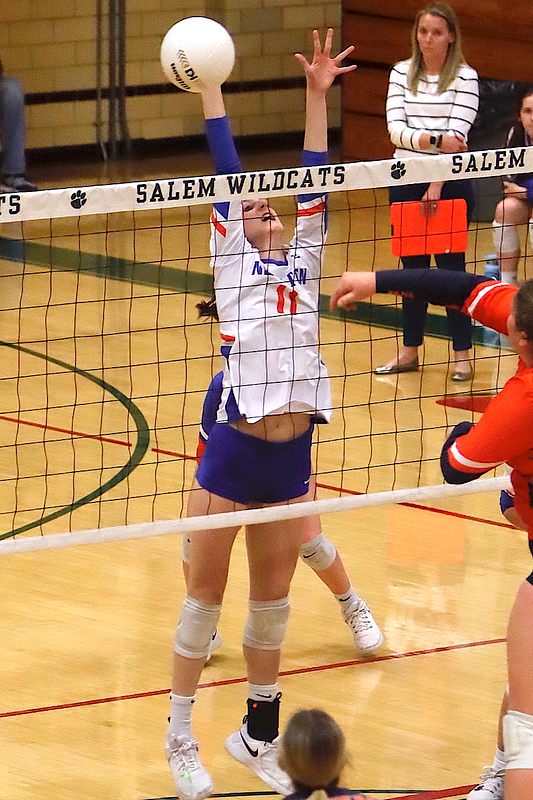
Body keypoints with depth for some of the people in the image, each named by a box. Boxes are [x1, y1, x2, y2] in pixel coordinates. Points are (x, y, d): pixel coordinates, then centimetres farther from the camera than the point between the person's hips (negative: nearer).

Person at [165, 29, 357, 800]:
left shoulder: (302, 260, 14)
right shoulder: (232, 261, 4)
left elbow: (313, 185, 11)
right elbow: (226, 171, 2)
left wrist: (317, 95, 9)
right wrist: (211, 81, 2)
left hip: (293, 454, 4)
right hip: (234, 451, -4)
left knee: (272, 597, 12)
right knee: (206, 592, 3)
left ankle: (259, 734, 24)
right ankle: (181, 736, 13)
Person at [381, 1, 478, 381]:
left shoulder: (465, 77, -5)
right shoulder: (401, 73, 5)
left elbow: (457, 135, -12)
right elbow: (396, 129, -5)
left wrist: (437, 185, -19)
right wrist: (435, 140, -22)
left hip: (450, 183, -4)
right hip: (406, 182, 4)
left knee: (451, 268, -2)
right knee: (413, 267, 10)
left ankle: (462, 354, 5)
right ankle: (410, 350, 18)